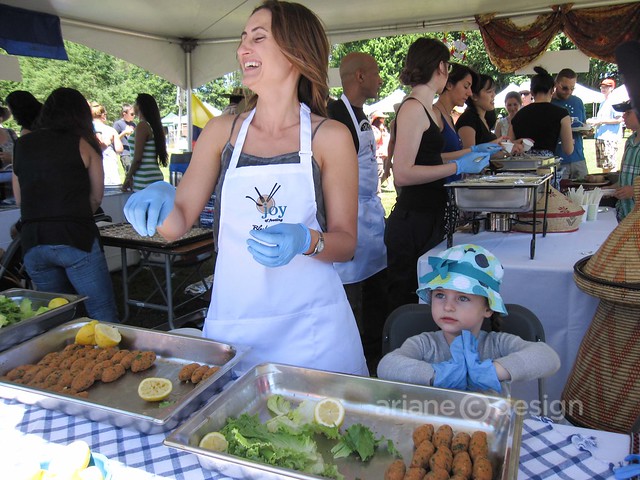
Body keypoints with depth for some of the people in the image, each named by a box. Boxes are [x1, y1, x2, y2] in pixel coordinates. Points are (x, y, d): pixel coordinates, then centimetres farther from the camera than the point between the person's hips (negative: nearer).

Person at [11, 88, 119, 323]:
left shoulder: (22, 145, 11)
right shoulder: (82, 143, 1)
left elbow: (19, 199, 16)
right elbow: (96, 197, 3)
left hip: (32, 243, 5)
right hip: (76, 240, -5)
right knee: (104, 317, 0)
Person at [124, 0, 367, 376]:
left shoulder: (330, 137, -3)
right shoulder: (223, 131, 5)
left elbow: (346, 242, -1)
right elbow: (177, 225, 6)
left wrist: (306, 241, -21)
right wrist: (161, 199, -15)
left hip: (312, 325, -2)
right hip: (234, 321, 2)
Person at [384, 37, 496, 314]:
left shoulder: (425, 109, 15)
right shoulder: (413, 108, -13)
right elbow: (403, 174, -20)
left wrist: (470, 153, 24)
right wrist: (459, 166, -16)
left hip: (428, 218, 9)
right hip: (413, 222, -9)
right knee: (406, 302, 0)